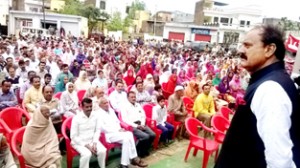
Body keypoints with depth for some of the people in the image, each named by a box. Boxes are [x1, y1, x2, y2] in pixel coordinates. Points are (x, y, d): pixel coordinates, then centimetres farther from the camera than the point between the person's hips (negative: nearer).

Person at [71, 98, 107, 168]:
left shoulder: (95, 115, -4)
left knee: (103, 151, -20)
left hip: (92, 140, 4)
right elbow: (73, 136, -14)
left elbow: (98, 130, 4)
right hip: (79, 142, -4)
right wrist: (86, 145, -17)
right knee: (87, 154, -31)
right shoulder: (76, 118, -16)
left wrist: (95, 143, -9)